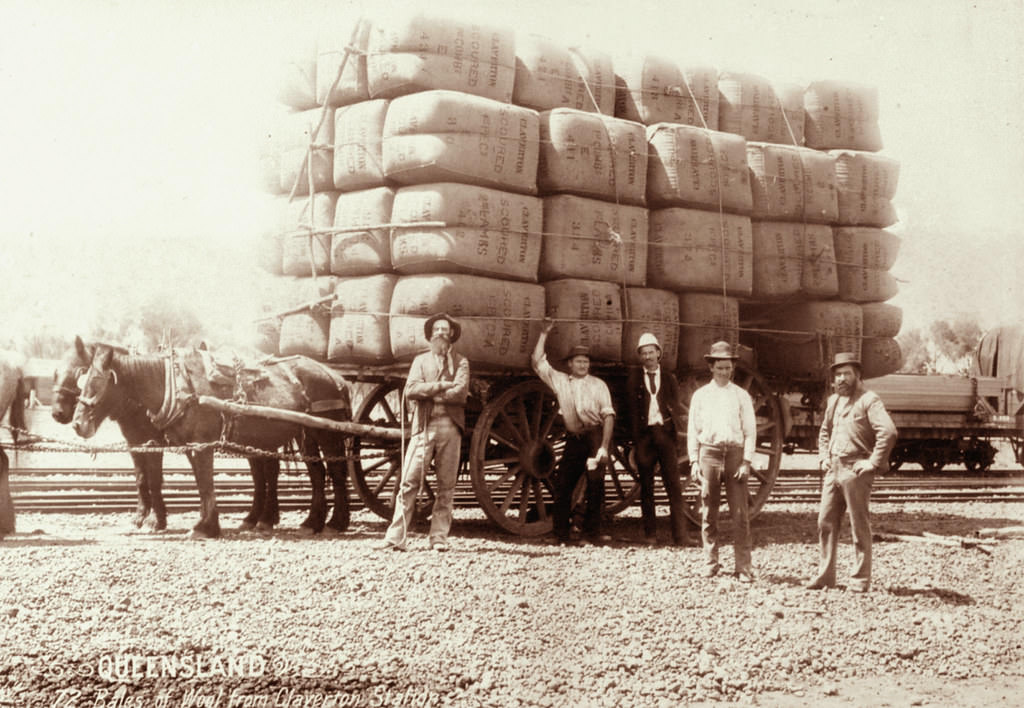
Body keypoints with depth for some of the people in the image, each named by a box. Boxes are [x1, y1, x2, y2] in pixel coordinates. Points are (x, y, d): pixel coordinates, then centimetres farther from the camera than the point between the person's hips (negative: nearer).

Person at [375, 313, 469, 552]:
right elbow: (410, 390, -2)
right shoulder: (420, 360, 16)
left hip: (450, 427, 0)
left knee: (446, 485, 1)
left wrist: (427, 393, -5)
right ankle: (395, 537, -6)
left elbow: (460, 393, -6)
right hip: (423, 427, 0)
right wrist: (441, 386, -10)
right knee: (409, 483, -6)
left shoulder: (460, 362, 12)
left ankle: (439, 537, 6)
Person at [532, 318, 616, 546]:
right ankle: (561, 533, 9)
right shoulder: (559, 380, 12)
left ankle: (592, 531, 1)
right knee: (562, 484, 2)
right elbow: (537, 362, 7)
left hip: (595, 436, -3)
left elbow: (608, 415, -3)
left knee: (596, 484, -7)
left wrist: (604, 446, -14)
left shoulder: (598, 385, 4)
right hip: (573, 439, 3)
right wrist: (543, 334, 2)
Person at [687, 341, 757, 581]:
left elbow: (750, 430, 5)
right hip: (709, 453, 1)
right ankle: (710, 563, 14)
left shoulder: (741, 396, 8)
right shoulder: (700, 395, 10)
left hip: (735, 453, -1)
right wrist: (694, 461, 2)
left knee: (740, 513, -5)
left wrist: (746, 462, -4)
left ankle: (744, 566, -2)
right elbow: (692, 429, 11)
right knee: (708, 512, 5)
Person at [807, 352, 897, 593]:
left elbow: (888, 431, -20)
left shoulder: (869, 400, -8)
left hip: (855, 471, -7)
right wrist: (823, 457, 18)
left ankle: (861, 579, 6)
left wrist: (873, 462, -18)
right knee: (826, 522, 7)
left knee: (859, 526, 0)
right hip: (833, 470, 7)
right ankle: (825, 575, 14)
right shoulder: (833, 401, 16)